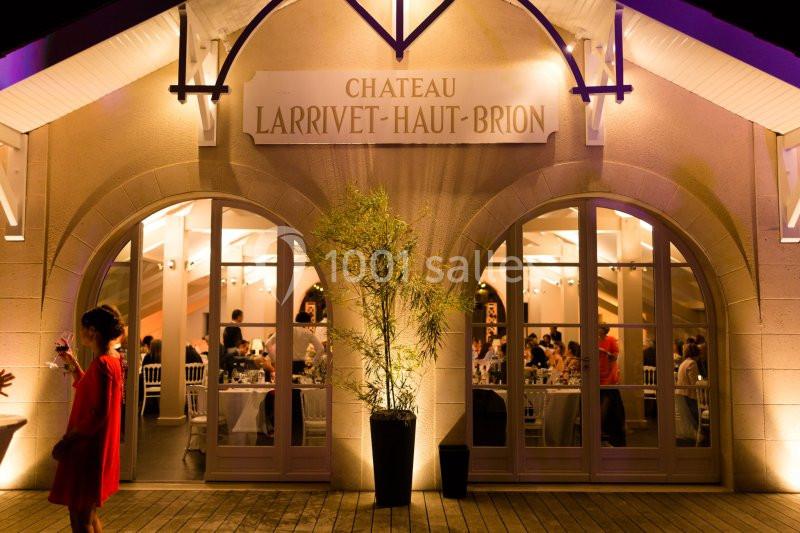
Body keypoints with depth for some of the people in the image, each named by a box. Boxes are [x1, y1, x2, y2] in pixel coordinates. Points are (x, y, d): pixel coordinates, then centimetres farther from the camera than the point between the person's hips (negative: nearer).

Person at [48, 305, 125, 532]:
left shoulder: (101, 363, -21)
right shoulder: (112, 358, 8)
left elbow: (98, 413, -24)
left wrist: (67, 440, -17)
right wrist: (73, 363, 18)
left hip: (87, 448, -10)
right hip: (96, 447, 10)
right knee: (88, 514, 21)